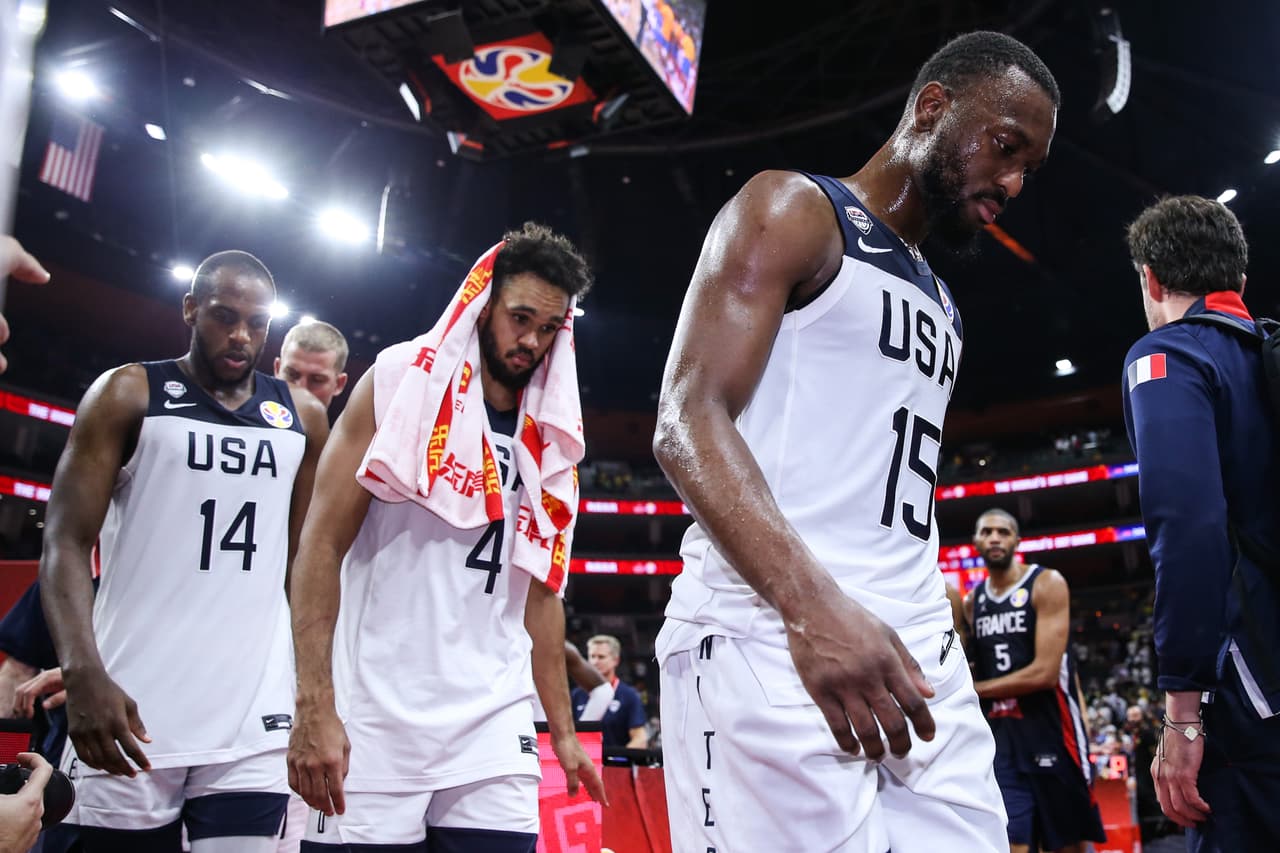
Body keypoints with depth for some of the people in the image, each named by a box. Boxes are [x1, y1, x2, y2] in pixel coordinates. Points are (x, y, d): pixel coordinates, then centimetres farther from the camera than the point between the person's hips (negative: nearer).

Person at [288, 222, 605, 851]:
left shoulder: (549, 442, 11)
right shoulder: (401, 381, -1)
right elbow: (322, 544, -6)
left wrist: (563, 730, 15)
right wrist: (314, 708, -14)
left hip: (493, 727, 4)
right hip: (373, 719, -3)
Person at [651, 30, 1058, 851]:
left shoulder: (941, 305, 25)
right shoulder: (792, 210, 1)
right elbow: (687, 422, -13)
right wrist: (815, 606, -25)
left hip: (917, 654, 8)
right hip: (770, 637, -7)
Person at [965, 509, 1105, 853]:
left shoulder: (1047, 584, -8)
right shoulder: (972, 602, 10)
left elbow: (1045, 672, -17)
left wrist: (975, 690, -11)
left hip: (1051, 730, -4)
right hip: (1001, 736, 4)